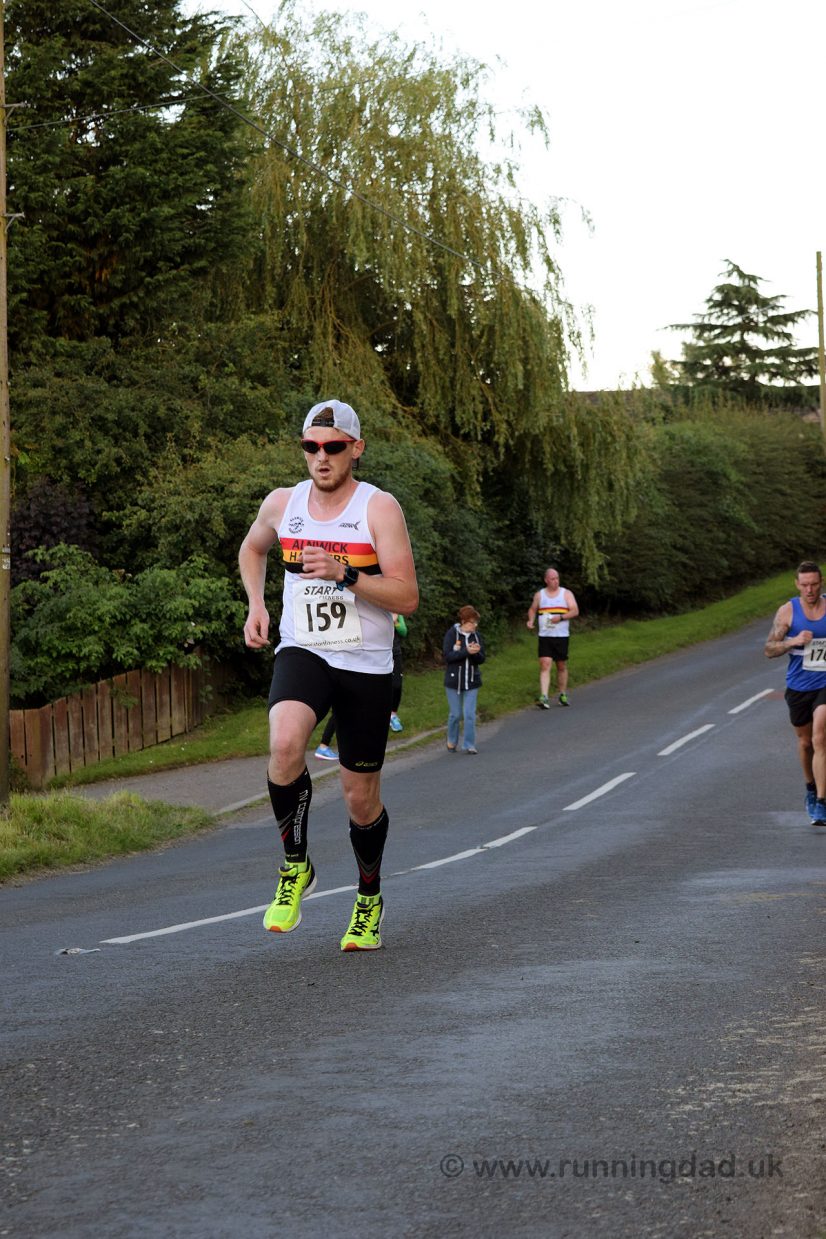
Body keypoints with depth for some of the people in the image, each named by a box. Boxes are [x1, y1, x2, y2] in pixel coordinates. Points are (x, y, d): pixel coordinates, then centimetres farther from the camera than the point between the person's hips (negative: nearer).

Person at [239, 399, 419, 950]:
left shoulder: (379, 508, -9)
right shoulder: (282, 503, 2)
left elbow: (407, 597, -14)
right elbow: (252, 548, 25)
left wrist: (345, 574, -27)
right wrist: (256, 606, 10)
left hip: (367, 665, -1)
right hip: (302, 652, 1)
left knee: (361, 797, 7)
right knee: (285, 744, -31)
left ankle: (370, 899, 35)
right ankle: (296, 866, -9)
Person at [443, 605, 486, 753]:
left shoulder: (476, 635, 2)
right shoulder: (452, 634, -8)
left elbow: (482, 659, 1)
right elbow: (447, 655, -17)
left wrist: (476, 652, -20)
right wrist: (467, 651, -24)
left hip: (472, 681, 2)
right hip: (454, 680, -2)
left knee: (470, 714, -2)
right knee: (455, 714, 6)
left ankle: (469, 745, 4)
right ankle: (452, 742, 26)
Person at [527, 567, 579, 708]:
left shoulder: (566, 594, 4)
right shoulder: (539, 595, 9)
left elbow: (575, 611, -4)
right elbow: (532, 609, 23)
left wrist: (561, 617, -19)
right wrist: (531, 620, 2)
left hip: (562, 636, 0)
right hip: (545, 636, 0)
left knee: (562, 666, 9)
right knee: (545, 665, -13)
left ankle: (562, 695, 26)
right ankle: (544, 697, -21)